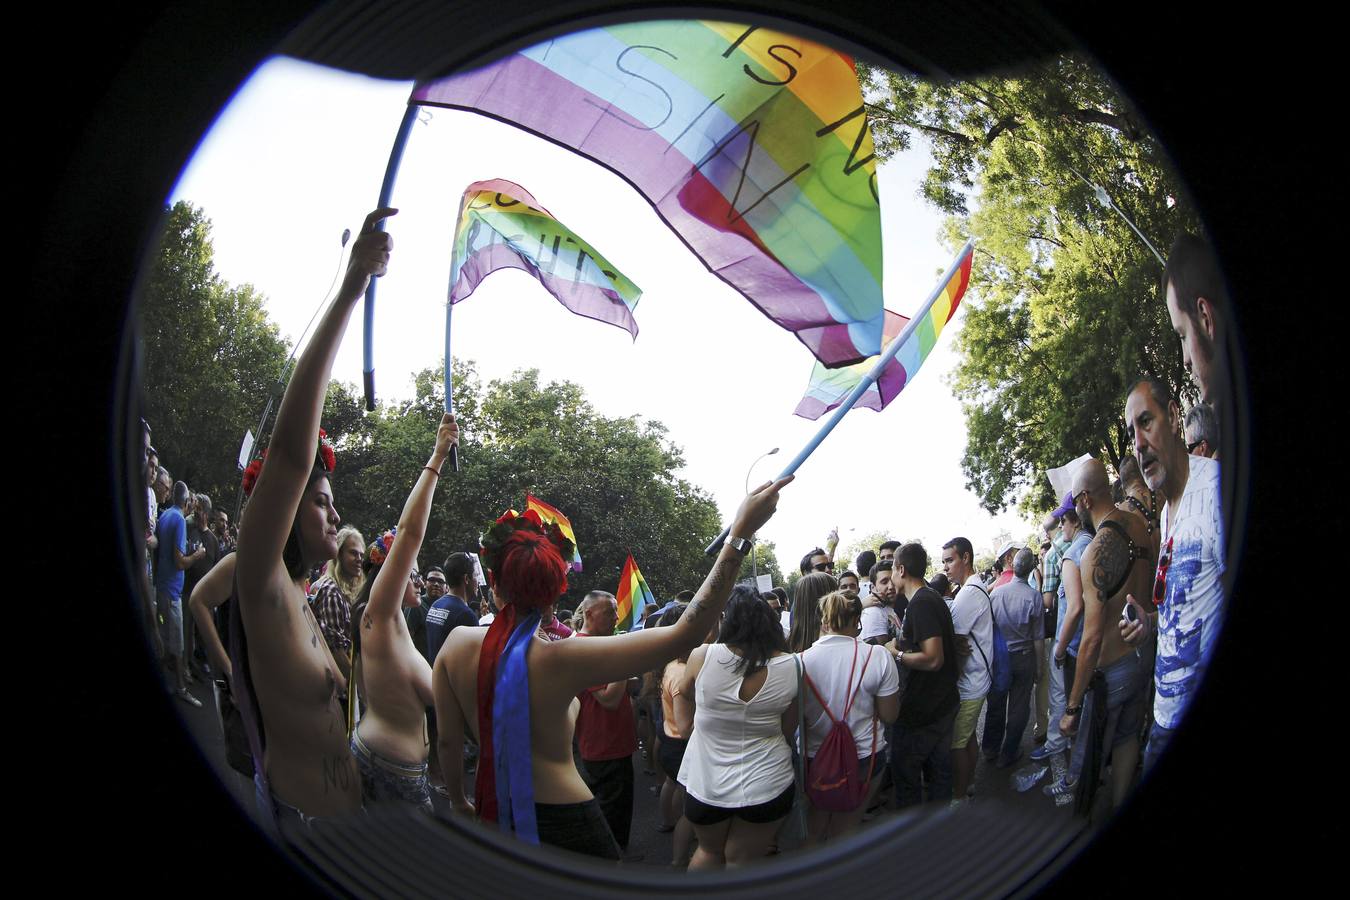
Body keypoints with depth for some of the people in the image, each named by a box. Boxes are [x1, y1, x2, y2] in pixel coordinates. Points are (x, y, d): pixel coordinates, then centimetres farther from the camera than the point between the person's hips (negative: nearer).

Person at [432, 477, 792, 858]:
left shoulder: (457, 644, -13)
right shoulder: (560, 660, -25)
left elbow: (448, 741, -2)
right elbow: (686, 635, -28)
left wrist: (458, 802, 19)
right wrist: (741, 533, -31)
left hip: (492, 814, 4)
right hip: (564, 825, -4)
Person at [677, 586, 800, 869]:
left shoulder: (703, 656, -18)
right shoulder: (789, 666, -13)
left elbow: (686, 690, 6)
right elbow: (787, 729, 0)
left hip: (706, 782, 0)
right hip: (767, 783, 0)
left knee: (709, 851, 24)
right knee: (743, 862, 15)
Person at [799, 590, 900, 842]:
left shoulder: (803, 660, -14)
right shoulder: (878, 656, -14)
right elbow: (889, 715, -7)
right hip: (865, 758, 0)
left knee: (813, 833, 21)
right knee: (844, 833, 17)